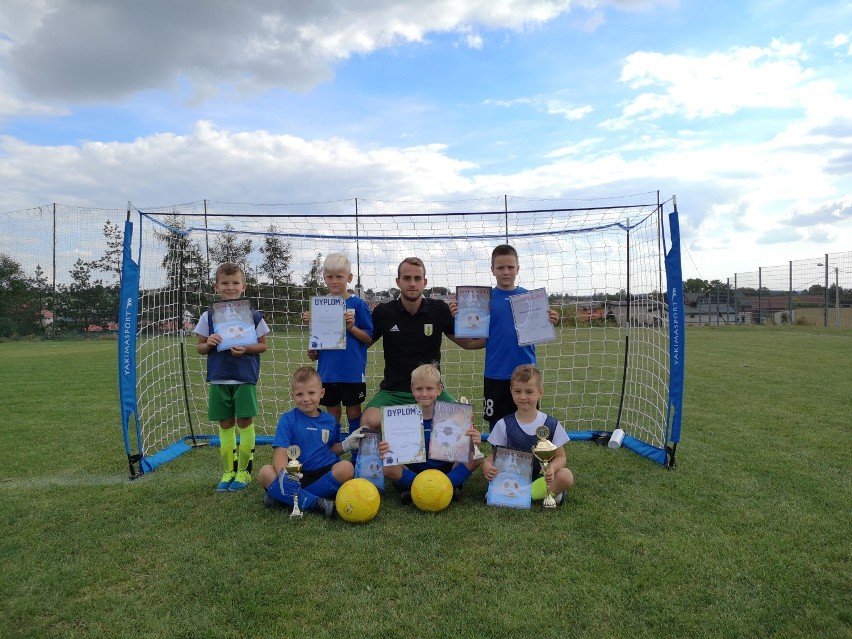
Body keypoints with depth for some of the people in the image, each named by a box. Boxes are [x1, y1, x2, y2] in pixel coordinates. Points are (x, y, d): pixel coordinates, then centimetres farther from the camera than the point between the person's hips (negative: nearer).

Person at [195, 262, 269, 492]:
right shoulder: (208, 316, 3)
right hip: (219, 379, 2)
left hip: (245, 378, -2)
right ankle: (229, 471, 21)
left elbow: (263, 345, 3)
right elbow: (200, 348, 8)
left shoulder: (253, 315, -1)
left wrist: (245, 349, -16)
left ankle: (244, 471, 14)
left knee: (245, 422, 0)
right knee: (225, 425, 9)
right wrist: (209, 344, -14)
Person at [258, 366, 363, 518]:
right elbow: (280, 453, -12)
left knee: (346, 468, -29)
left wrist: (346, 445, 0)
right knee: (265, 473, -28)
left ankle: (284, 497, -21)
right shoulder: (287, 420, -1)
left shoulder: (330, 421, 11)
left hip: (324, 474, 2)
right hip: (296, 476, -2)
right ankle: (318, 504, -32)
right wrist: (284, 475, -30)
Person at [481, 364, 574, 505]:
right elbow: (494, 454, 1)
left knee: (566, 476, -28)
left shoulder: (551, 425, -1)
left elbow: (560, 456, 3)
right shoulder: (504, 425, -1)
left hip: (540, 477, 0)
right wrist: (487, 464, -24)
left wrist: (552, 468, -21)